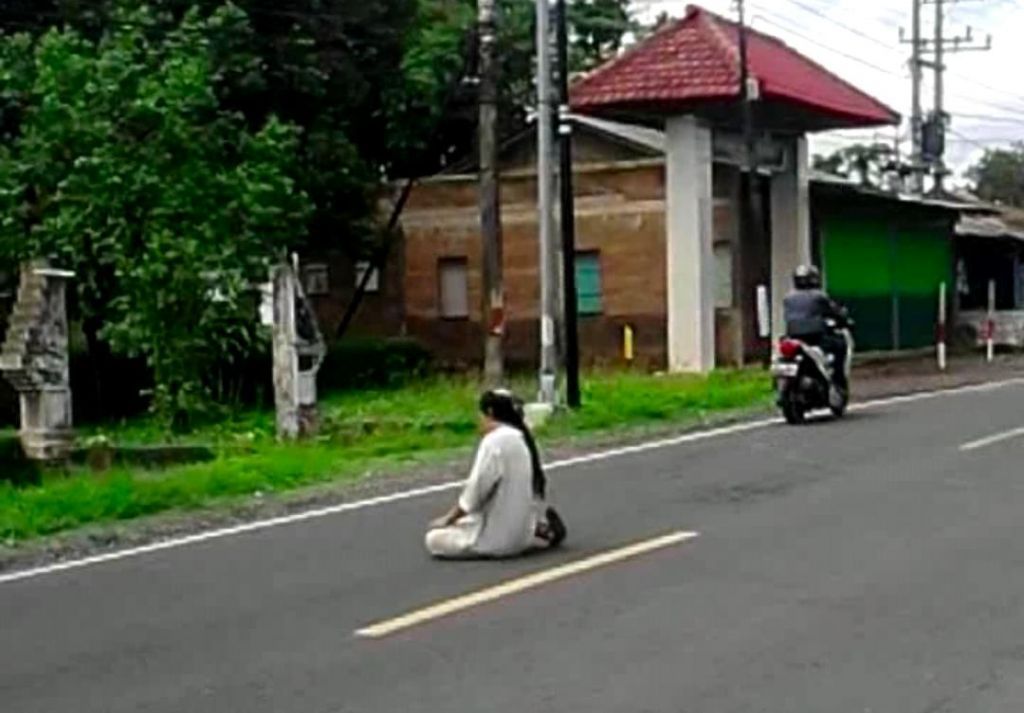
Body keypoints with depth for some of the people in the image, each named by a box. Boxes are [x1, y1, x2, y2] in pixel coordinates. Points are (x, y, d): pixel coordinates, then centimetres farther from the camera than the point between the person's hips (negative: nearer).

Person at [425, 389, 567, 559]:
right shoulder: (522, 438, 10)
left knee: (434, 539, -7)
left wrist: (448, 518, -2)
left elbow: (475, 492, -15)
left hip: (502, 534, -9)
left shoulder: (494, 441, -15)